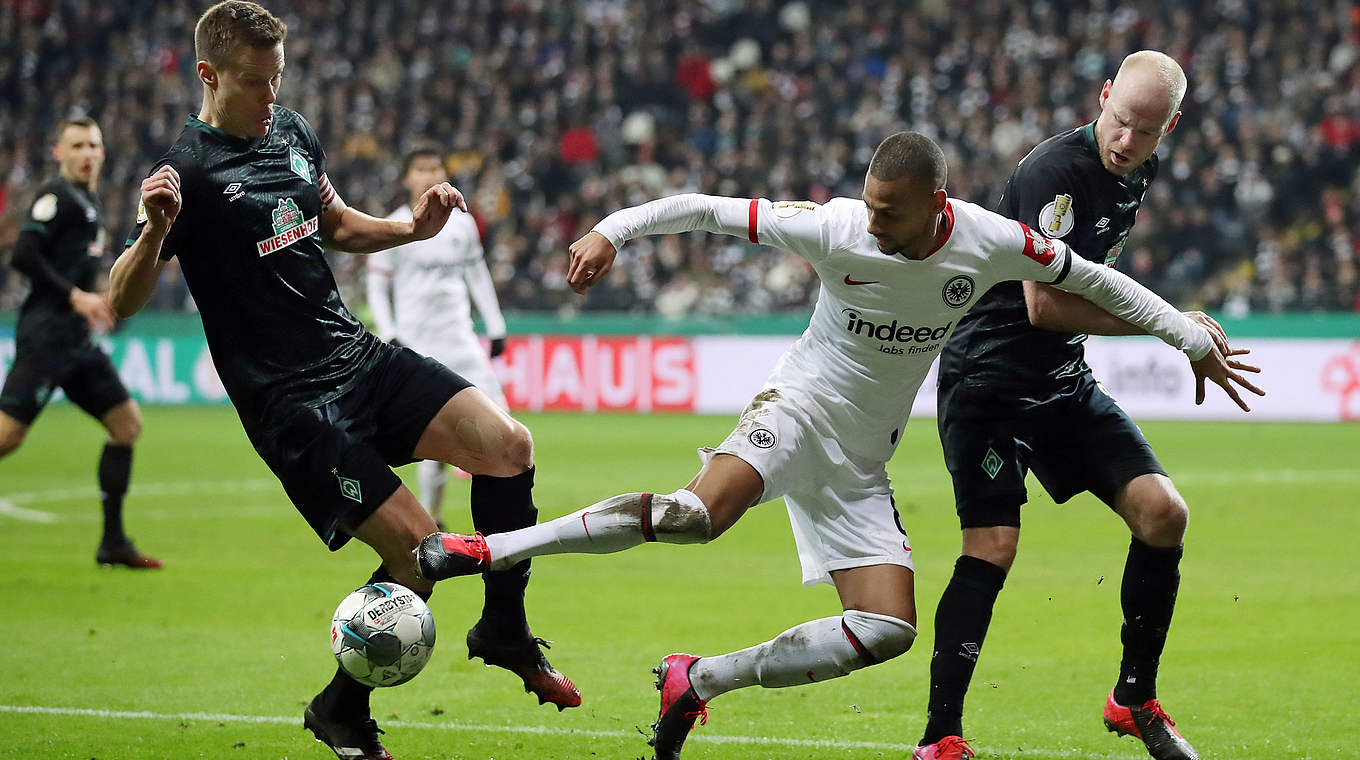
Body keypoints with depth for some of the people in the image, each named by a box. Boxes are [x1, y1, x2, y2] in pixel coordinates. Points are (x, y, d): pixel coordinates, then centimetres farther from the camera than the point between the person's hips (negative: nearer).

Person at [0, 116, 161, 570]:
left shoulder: (89, 202, 19)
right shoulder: (57, 196, -9)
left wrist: (94, 301, 14)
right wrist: (76, 297, -19)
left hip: (77, 342, 10)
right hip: (45, 337, -10)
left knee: (128, 422, 7)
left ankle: (113, 542, 8)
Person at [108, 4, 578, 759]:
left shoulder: (291, 131, 9)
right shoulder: (188, 172, -13)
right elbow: (121, 302, -18)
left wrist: (411, 228, 9)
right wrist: (154, 232, -37)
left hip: (359, 355, 7)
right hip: (289, 402, -7)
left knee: (508, 445, -11)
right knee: (416, 547, -15)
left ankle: (503, 632, 10)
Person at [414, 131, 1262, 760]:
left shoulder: (991, 243, -10)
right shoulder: (834, 229, -16)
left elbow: (1092, 279, 5)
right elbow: (703, 208, -11)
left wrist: (1193, 337, 7)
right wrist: (614, 229, -24)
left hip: (862, 462, 4)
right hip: (802, 407, -4)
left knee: (888, 632, -9)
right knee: (704, 509, -35)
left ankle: (699, 681, 2)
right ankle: (481, 550, -32)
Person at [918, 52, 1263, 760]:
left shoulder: (1138, 172, 5)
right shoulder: (1054, 170, -22)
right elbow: (1044, 305, -26)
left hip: (1065, 382, 8)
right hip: (988, 378, -8)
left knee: (1162, 514, -4)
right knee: (991, 549, -17)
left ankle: (1135, 699, 11)